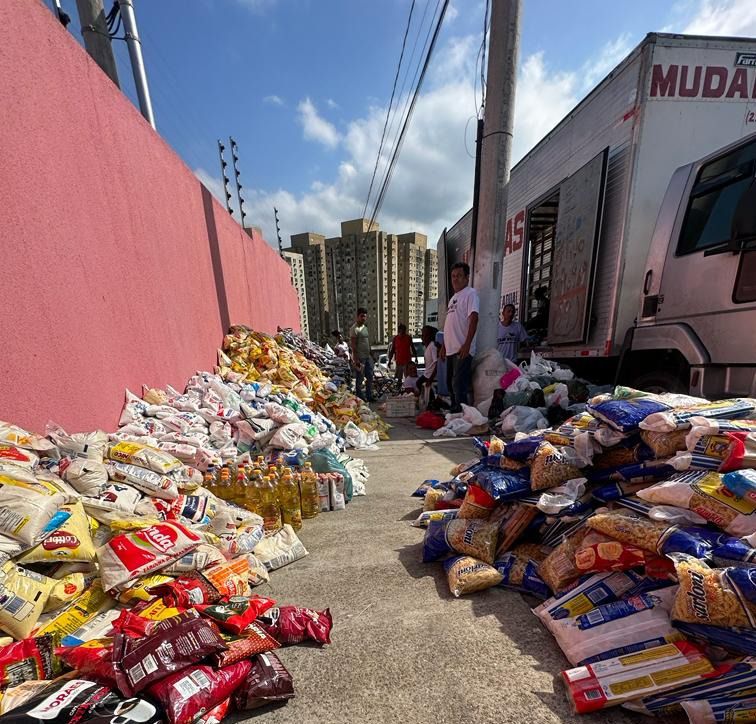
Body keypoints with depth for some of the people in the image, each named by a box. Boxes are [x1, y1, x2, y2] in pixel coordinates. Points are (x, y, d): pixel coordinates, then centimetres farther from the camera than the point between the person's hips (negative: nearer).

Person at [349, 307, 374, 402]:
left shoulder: (365, 327, 14)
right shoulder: (354, 329, -13)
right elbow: (353, 345, -17)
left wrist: (371, 352, 18)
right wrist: (356, 359, -20)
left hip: (368, 356, 9)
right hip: (360, 357, -9)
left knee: (370, 377, 13)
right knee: (359, 379, 1)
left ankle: (369, 396, 24)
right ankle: (360, 398, 13)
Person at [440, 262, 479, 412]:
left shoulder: (470, 293, -4)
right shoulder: (453, 297, 22)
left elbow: (473, 319, -16)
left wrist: (467, 344, -24)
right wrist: (444, 346, 21)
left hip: (462, 350, -9)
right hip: (451, 349, 9)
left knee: (459, 385, -10)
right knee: (451, 383, 15)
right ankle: (454, 411, 27)